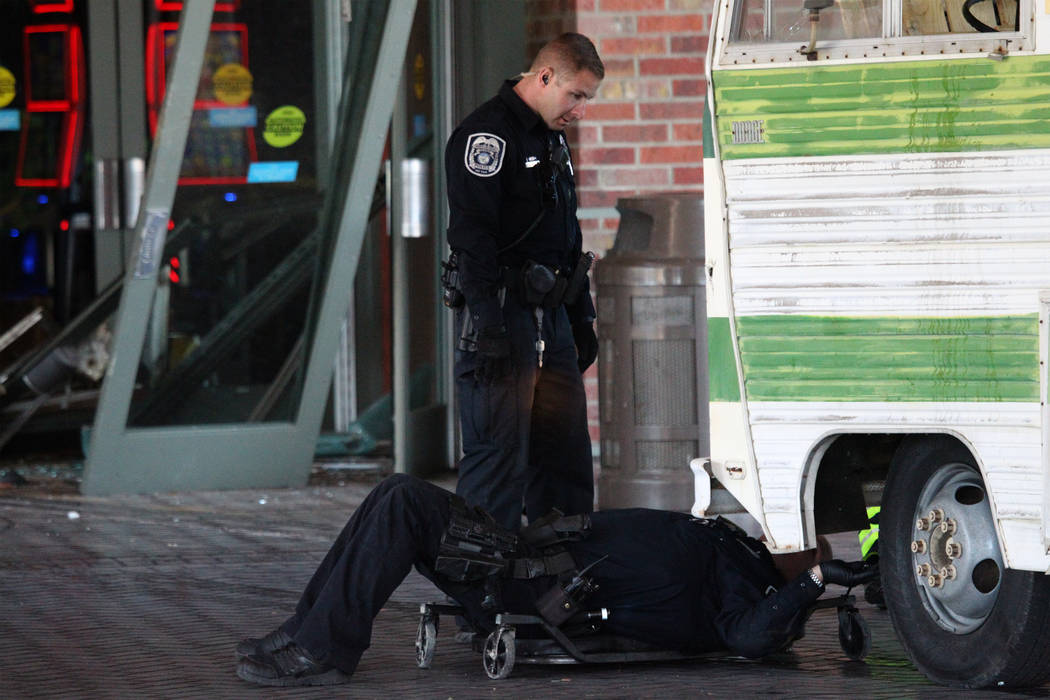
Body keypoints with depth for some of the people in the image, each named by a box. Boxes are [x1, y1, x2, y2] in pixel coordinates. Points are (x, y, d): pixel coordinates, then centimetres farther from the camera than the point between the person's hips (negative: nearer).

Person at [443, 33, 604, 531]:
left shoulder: (552, 140, 20)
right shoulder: (487, 135, -11)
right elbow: (472, 237, -18)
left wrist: (581, 318, 24)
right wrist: (487, 326, -23)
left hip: (551, 320, 9)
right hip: (503, 316, -9)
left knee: (566, 459, 10)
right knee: (499, 455, -9)